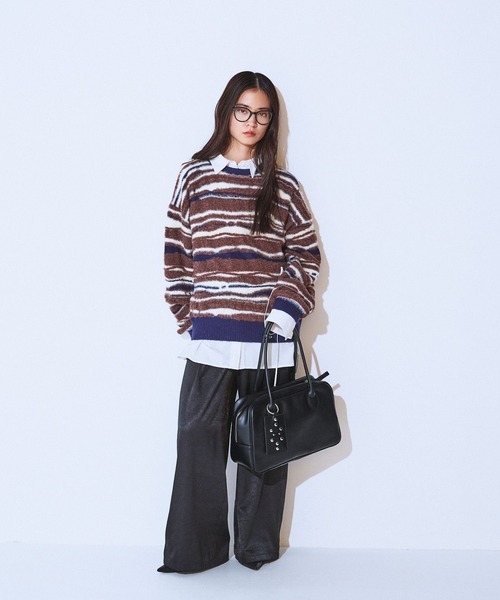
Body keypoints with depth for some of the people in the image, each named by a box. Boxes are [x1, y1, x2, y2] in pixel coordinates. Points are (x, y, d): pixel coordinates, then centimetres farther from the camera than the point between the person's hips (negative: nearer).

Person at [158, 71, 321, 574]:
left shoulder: (282, 186, 7)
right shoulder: (195, 176, 6)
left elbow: (305, 254, 7)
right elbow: (176, 252, 6)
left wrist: (287, 308, -7)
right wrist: (188, 314, 0)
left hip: (269, 335, 1)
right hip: (209, 334, 0)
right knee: (199, 438, 0)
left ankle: (257, 545, 21)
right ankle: (195, 548, 12)